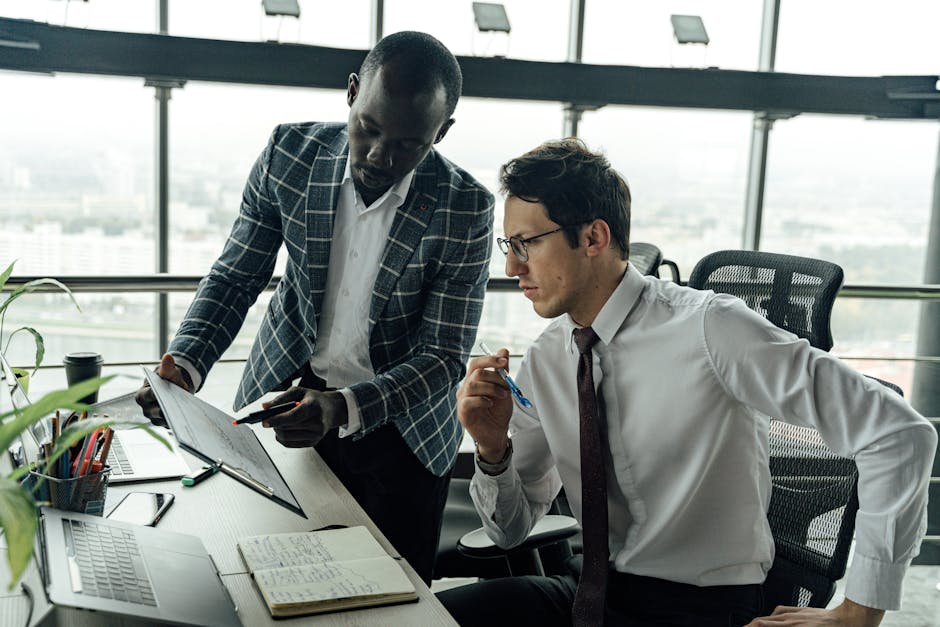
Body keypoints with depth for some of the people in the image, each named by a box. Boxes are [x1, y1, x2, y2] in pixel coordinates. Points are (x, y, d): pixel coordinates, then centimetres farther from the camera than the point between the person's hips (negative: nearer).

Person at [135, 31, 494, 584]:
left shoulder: (466, 209, -22)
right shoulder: (291, 153, -13)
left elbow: (444, 356, -18)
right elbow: (236, 276, -4)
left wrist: (343, 409, -34)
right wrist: (185, 364, -22)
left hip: (399, 429, -2)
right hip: (287, 394, 2)